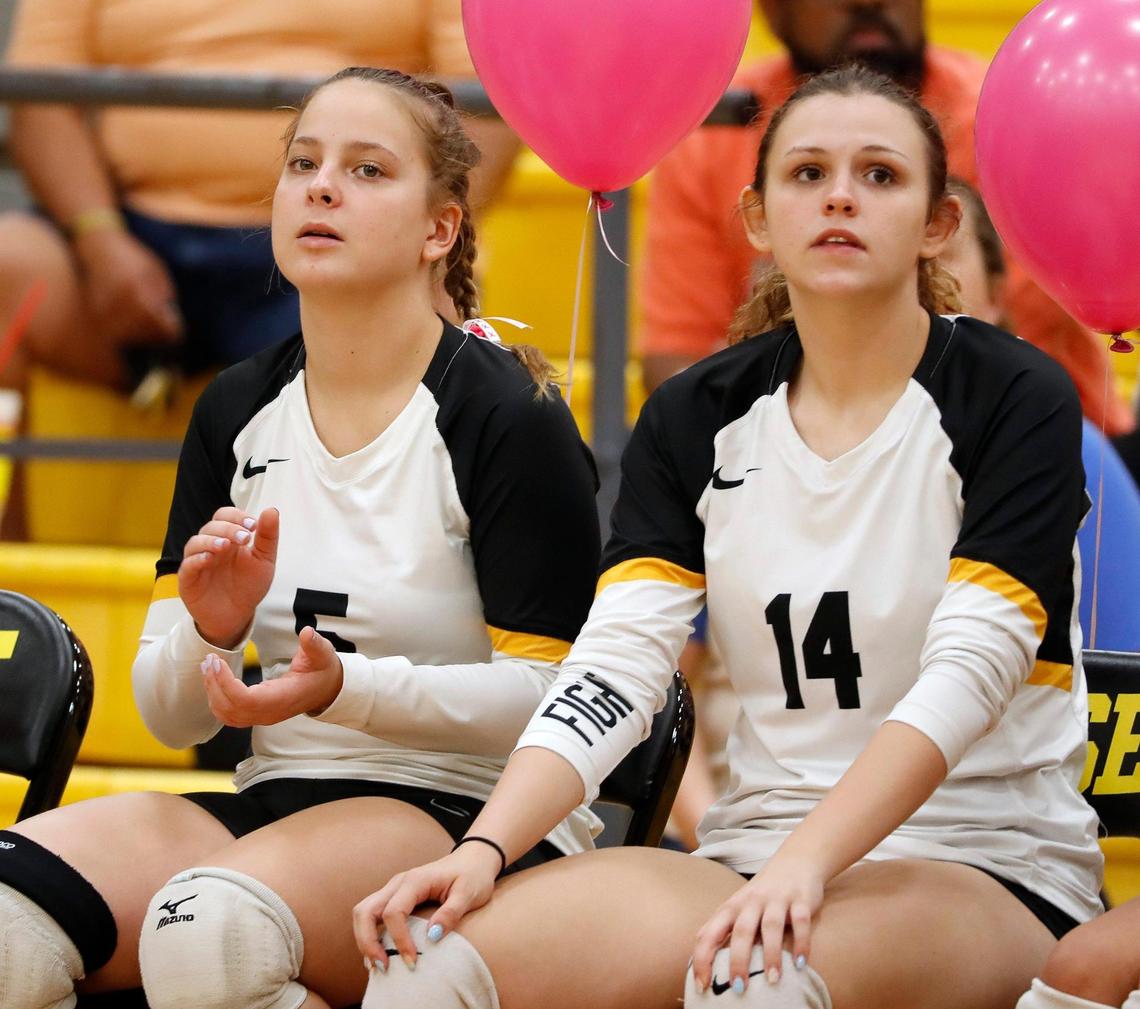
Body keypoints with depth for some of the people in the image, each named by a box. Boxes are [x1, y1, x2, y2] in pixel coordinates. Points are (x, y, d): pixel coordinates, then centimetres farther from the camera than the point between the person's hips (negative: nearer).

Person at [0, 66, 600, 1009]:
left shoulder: (510, 416, -7)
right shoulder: (236, 411, 12)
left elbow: (549, 697, -8)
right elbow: (173, 717, 13)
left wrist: (346, 689, -21)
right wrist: (210, 631, -11)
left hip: (476, 820, -5)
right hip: (275, 801, 5)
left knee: (210, 927, -36)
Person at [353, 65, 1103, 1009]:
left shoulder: (1017, 399, -3)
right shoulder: (696, 418, 10)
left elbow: (969, 672, -16)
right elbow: (616, 661, -1)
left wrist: (802, 867, -31)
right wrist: (483, 849, -20)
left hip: (990, 869, -4)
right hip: (758, 847, 4)